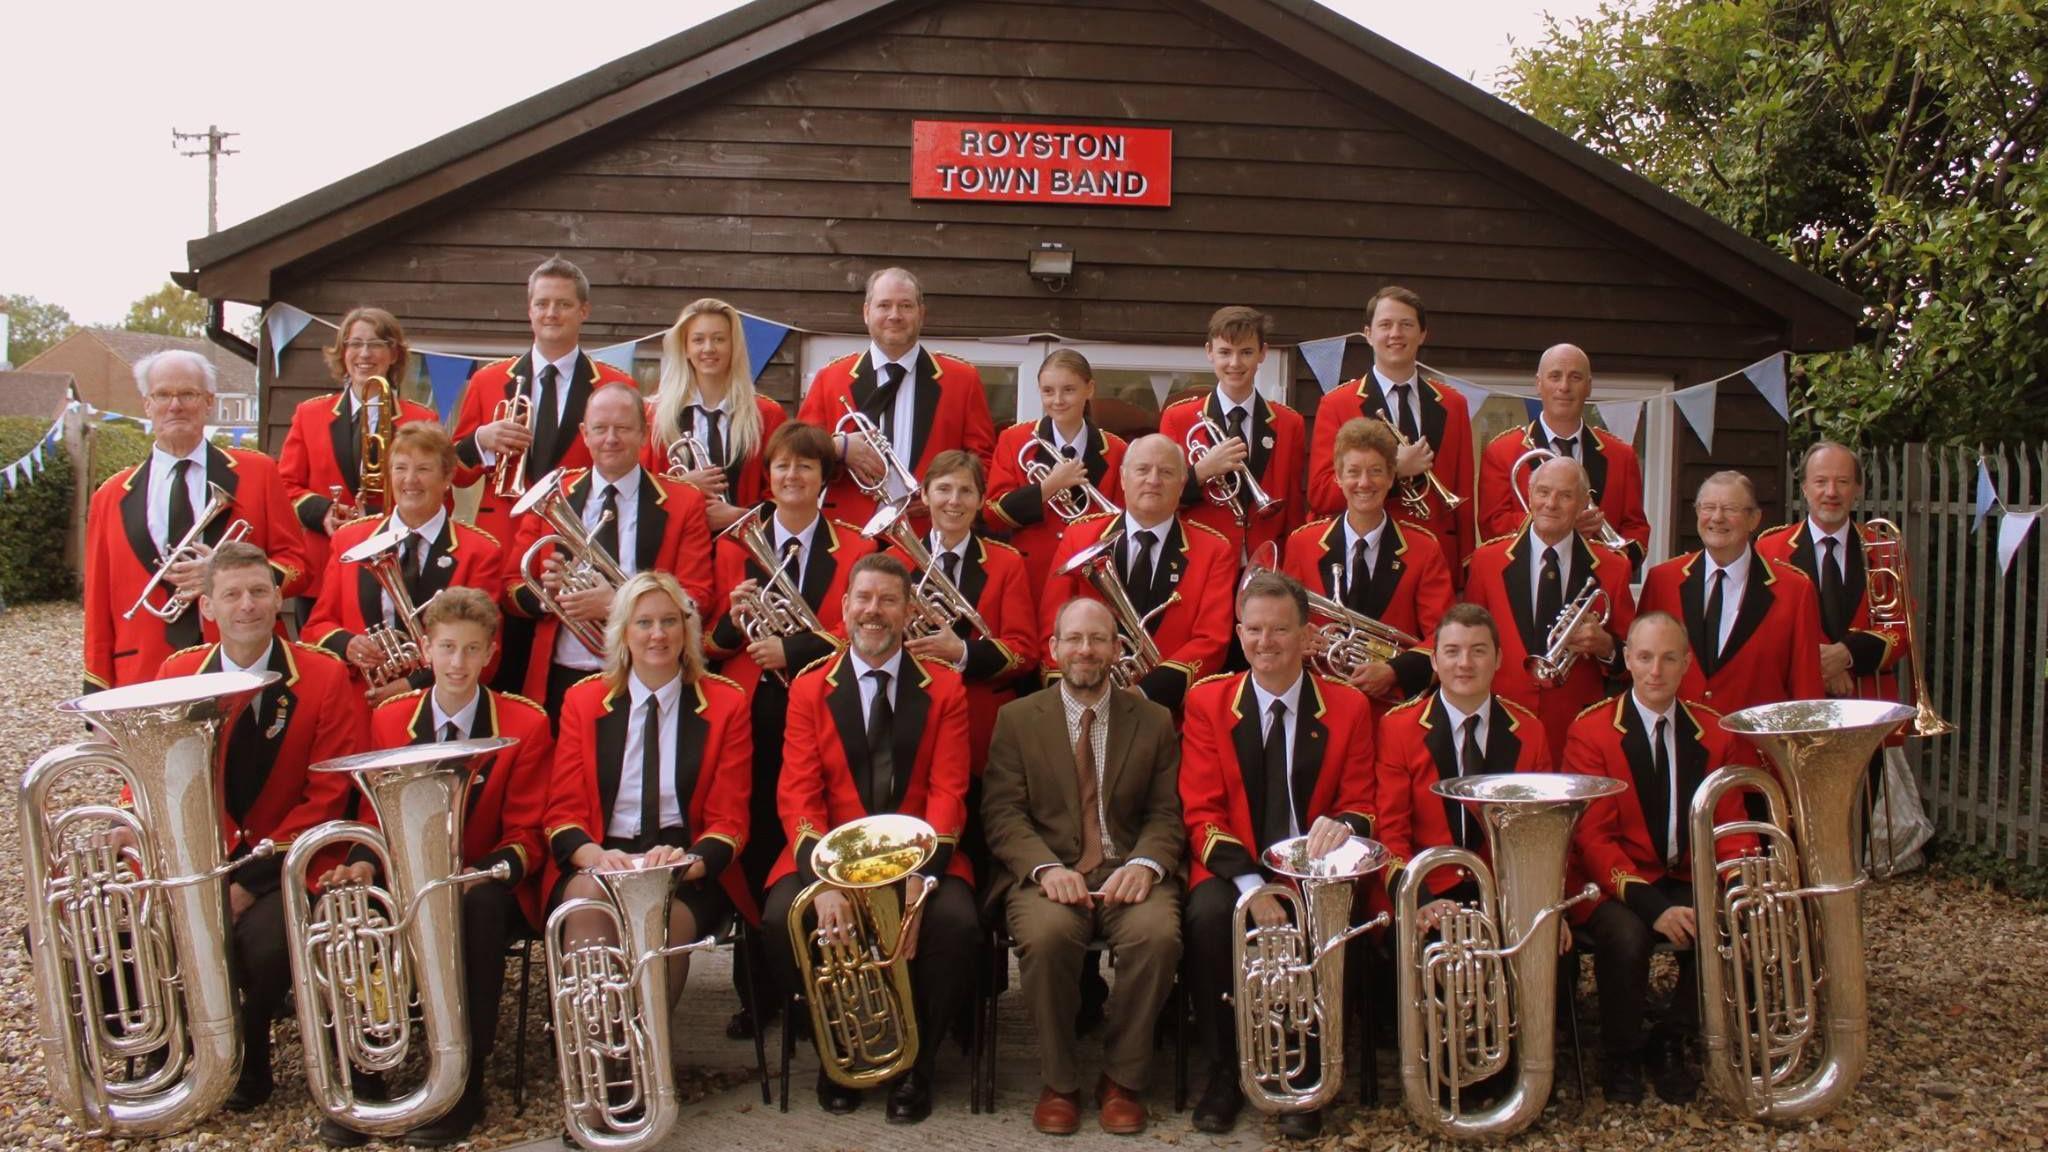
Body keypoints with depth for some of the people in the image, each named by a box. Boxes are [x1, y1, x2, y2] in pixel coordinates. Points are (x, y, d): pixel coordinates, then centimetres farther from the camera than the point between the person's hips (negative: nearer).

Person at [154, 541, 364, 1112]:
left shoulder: (325, 676, -6)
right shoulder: (176, 675, 4)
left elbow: (327, 797, -8)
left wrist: (250, 881, -17)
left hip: (282, 863, -3)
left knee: (264, 939, -31)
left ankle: (248, 1062, 0)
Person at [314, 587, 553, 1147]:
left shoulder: (526, 724, -4)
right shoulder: (389, 718, 5)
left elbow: (525, 834, -5)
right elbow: (374, 816, 9)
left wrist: (483, 872, -26)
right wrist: (363, 863, -15)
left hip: (485, 884, -3)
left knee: (479, 907, -37)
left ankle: (463, 1085, -23)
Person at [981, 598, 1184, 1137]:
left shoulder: (1153, 720, 12)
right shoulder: (1017, 718, 9)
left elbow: (1166, 812, 6)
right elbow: (1003, 812, 0)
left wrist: (1145, 863, -15)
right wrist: (1046, 867, -18)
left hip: (1127, 871, 1)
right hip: (1046, 873, -1)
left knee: (1158, 933, -31)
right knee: (1047, 934, -33)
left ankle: (1122, 1078, -8)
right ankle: (1058, 1082, -10)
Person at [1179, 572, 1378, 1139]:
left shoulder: (1349, 707, 4)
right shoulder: (1207, 702, 2)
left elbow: (1361, 806, 6)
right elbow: (1200, 811, -4)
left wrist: (1343, 824, -21)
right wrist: (1250, 883, -19)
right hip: (1234, 869, 0)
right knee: (1207, 916, -32)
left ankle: (1304, 1078, -10)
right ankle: (1224, 1072, -11)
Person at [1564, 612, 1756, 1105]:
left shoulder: (1713, 731, 6)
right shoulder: (1591, 731, -7)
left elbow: (1731, 826, 7)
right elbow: (1592, 837, -12)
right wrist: (1653, 906, -25)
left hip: (1690, 881, 4)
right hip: (1618, 886, -4)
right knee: (1626, 936, -34)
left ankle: (1671, 1043, 1)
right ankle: (1621, 1056, -4)